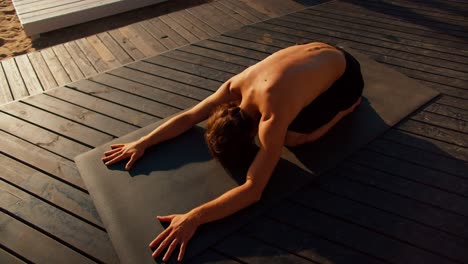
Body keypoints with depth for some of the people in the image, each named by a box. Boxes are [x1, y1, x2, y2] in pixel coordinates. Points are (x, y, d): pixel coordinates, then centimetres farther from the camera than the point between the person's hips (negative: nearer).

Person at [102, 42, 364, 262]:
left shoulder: (272, 120, -41)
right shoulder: (236, 86, -21)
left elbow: (253, 190, -41)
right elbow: (189, 117, -12)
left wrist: (194, 218, -46)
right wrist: (142, 143, -17)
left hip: (346, 74, -6)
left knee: (292, 137, -17)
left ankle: (348, 104, 7)